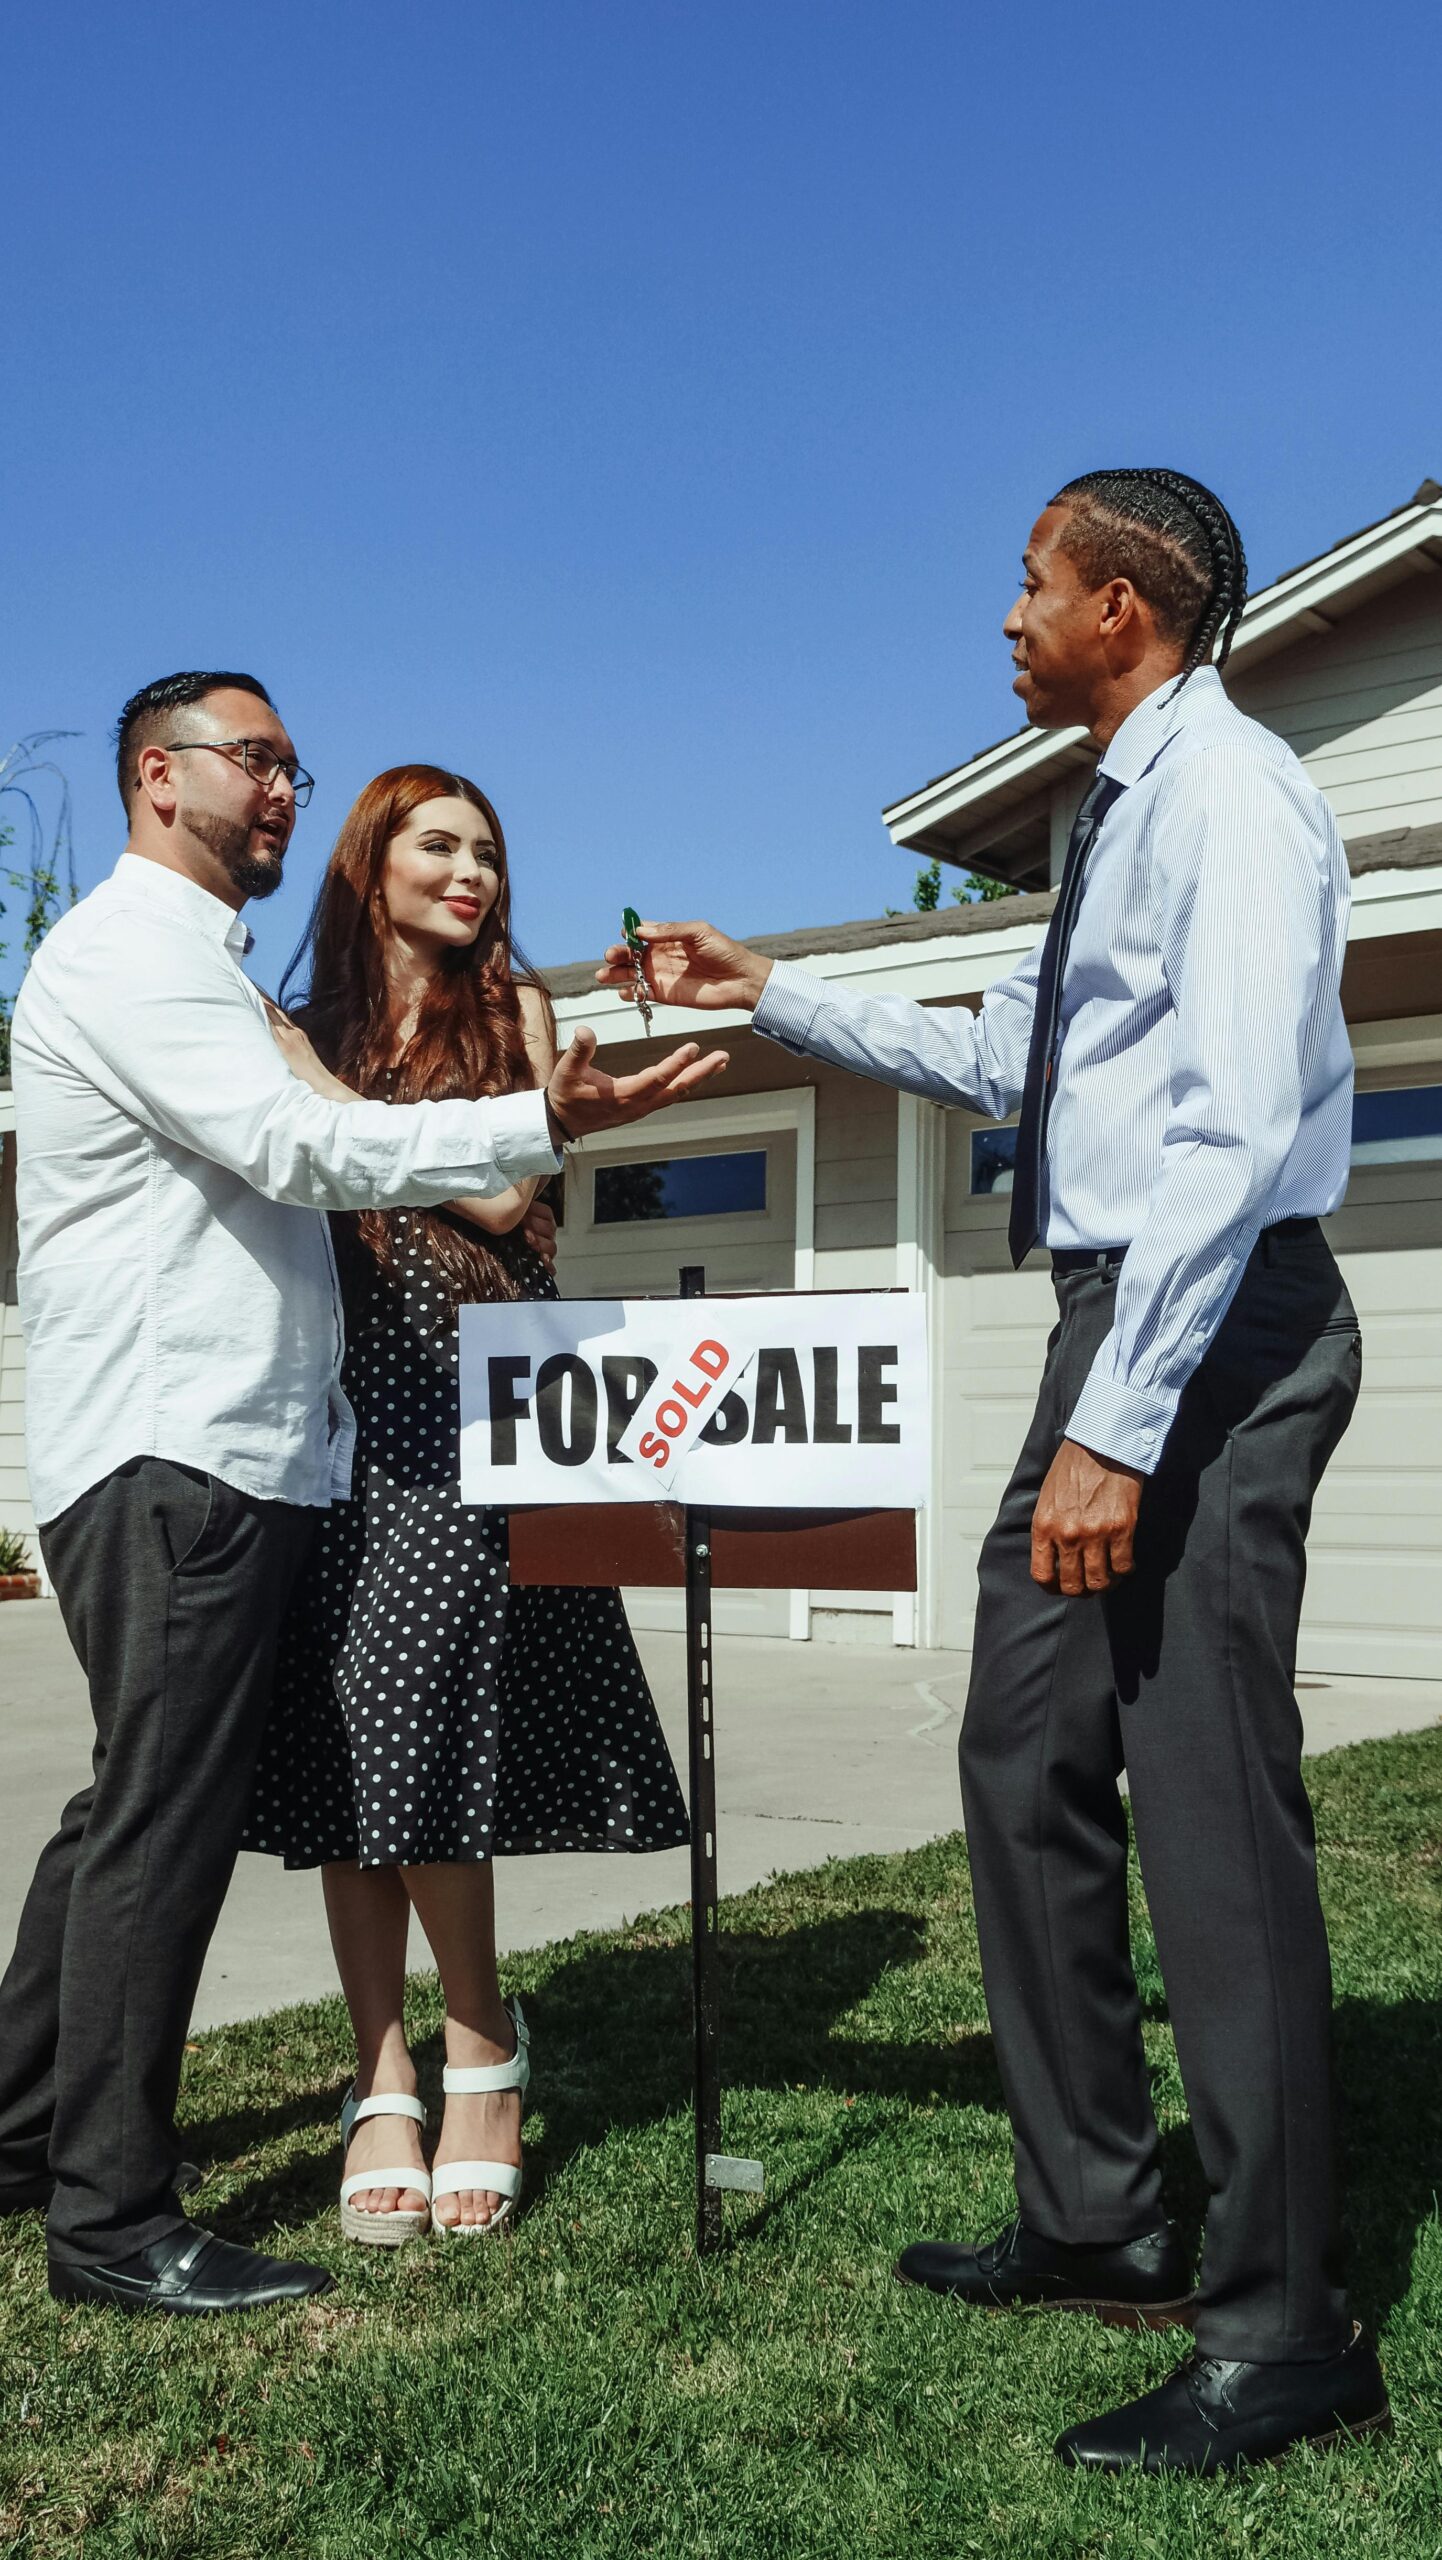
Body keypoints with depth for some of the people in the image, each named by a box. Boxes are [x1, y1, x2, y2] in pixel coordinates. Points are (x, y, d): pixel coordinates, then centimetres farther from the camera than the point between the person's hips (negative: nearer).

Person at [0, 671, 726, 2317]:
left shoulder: (195, 963, 24)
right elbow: (299, 1145, -21)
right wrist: (548, 1125, -23)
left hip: (228, 1451, 10)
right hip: (169, 1455, -10)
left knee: (137, 1808, 16)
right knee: (165, 1817, -6)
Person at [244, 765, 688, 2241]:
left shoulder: (516, 1009, 12)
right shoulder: (304, 1037, 17)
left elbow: (501, 1199, -1)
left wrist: (358, 1127, -4)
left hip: (467, 1393, -2)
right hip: (342, 1398, 2)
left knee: (415, 1726, -10)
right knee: (350, 1739, -1)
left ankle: (479, 2058, 7)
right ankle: (386, 2077, 6)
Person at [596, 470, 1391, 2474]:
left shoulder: (1228, 794, -11)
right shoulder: (1123, 815, 21)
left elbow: (1235, 1127, -22)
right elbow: (997, 1060, 30)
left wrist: (1121, 1425, -26)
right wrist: (773, 996, 28)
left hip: (1210, 1331, -10)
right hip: (1116, 1328, 10)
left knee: (1211, 1816, -7)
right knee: (1030, 1768, 13)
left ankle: (1282, 2335, 5)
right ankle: (1097, 2223, 27)